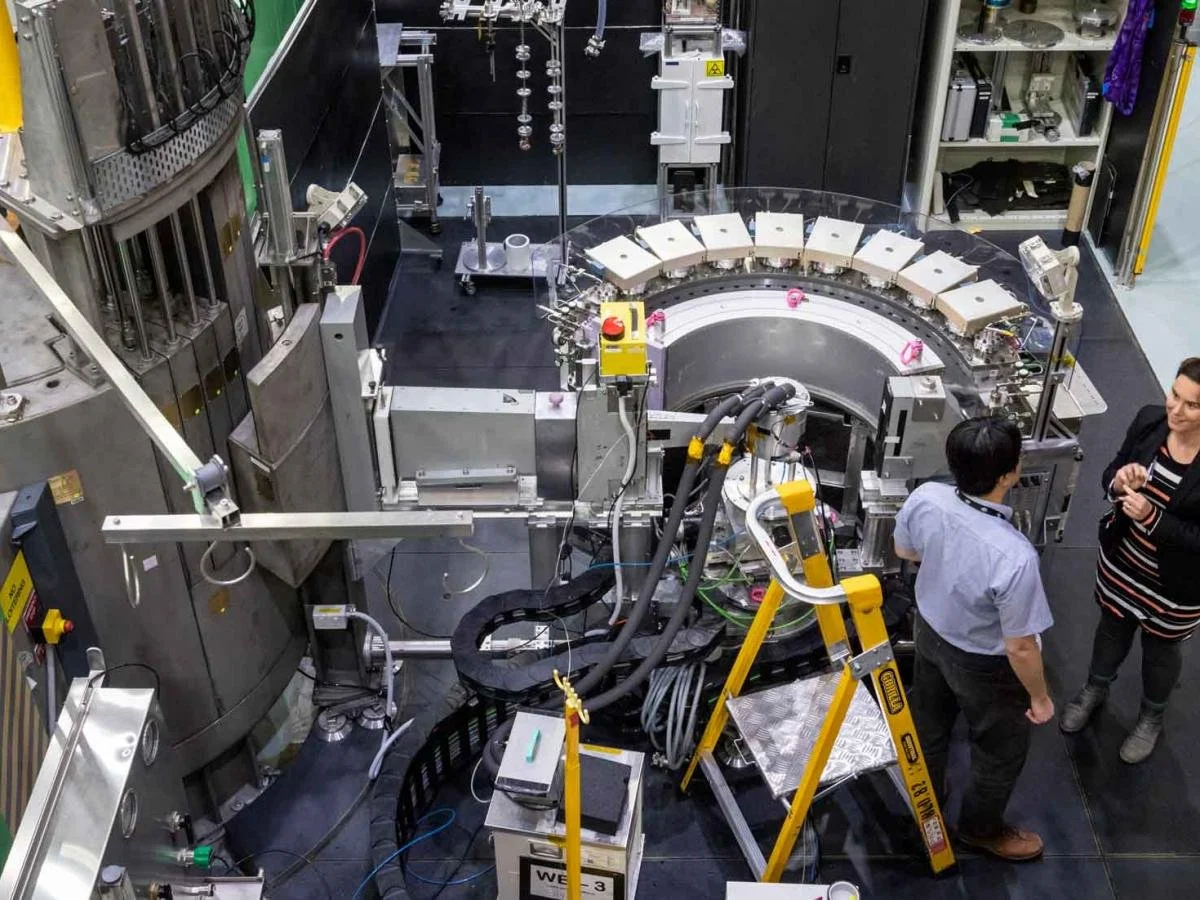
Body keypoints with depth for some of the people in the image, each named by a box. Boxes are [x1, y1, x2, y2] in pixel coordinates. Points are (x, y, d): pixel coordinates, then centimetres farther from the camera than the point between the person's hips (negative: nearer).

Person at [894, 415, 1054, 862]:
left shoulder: (925, 498, -26)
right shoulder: (1014, 557, -42)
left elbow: (904, 550, -3)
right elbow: (1021, 647, -27)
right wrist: (1040, 696, -9)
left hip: (930, 630, 6)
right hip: (984, 665, -6)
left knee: (929, 723, 32)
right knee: (1001, 750, 25)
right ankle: (982, 828, 50)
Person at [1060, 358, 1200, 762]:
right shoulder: (1149, 421, -18)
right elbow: (1111, 473, -3)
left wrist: (1153, 518, -35)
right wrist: (1118, 482, -25)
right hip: (1122, 560, 4)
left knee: (1160, 648, 24)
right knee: (1112, 627, 29)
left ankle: (1151, 718, 53)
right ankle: (1095, 690, 58)